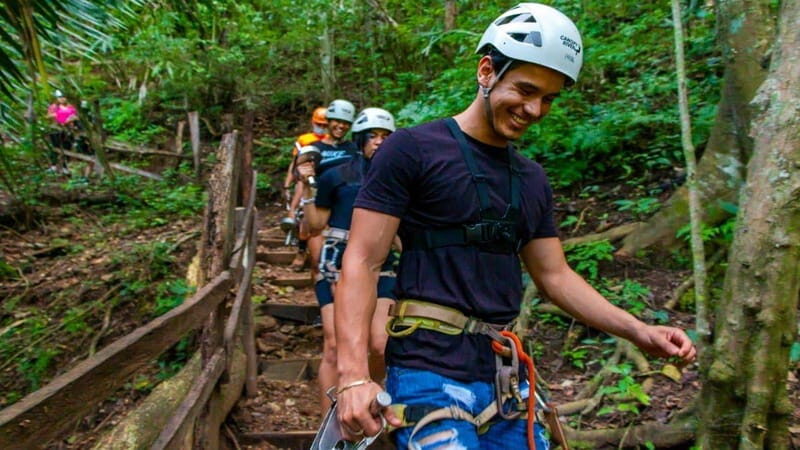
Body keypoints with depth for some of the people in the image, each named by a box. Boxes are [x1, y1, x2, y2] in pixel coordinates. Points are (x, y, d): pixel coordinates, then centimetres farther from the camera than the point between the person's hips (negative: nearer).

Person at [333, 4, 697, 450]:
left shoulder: (533, 178, 12)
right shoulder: (413, 149, -7)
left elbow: (555, 275, 15)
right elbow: (363, 262, -11)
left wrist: (639, 331, 3)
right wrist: (354, 374, -21)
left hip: (505, 380, 7)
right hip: (431, 376, -6)